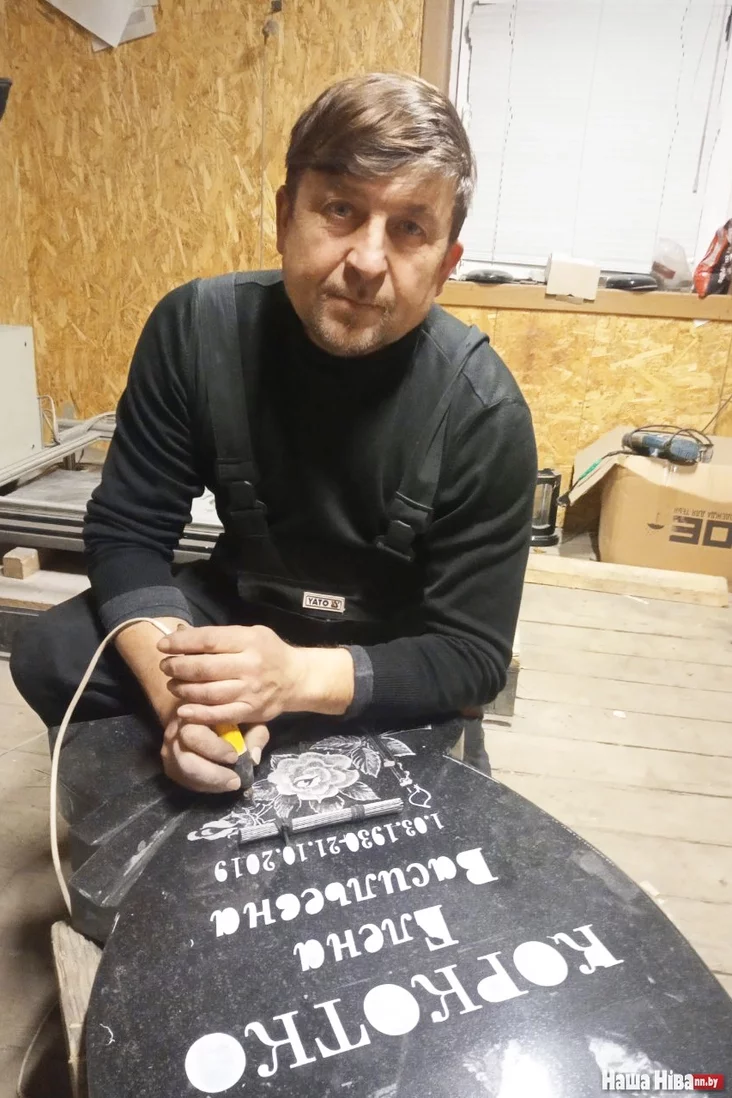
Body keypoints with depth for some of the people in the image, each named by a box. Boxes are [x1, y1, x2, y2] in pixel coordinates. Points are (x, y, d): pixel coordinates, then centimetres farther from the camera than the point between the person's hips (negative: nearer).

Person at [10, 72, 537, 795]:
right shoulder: (197, 329, -18)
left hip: (392, 666, -1)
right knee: (51, 657, -13)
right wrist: (180, 695, -33)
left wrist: (297, 676, -39)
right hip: (240, 603, 3)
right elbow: (127, 528, -14)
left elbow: (472, 654, -22)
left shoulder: (482, 412, -25)